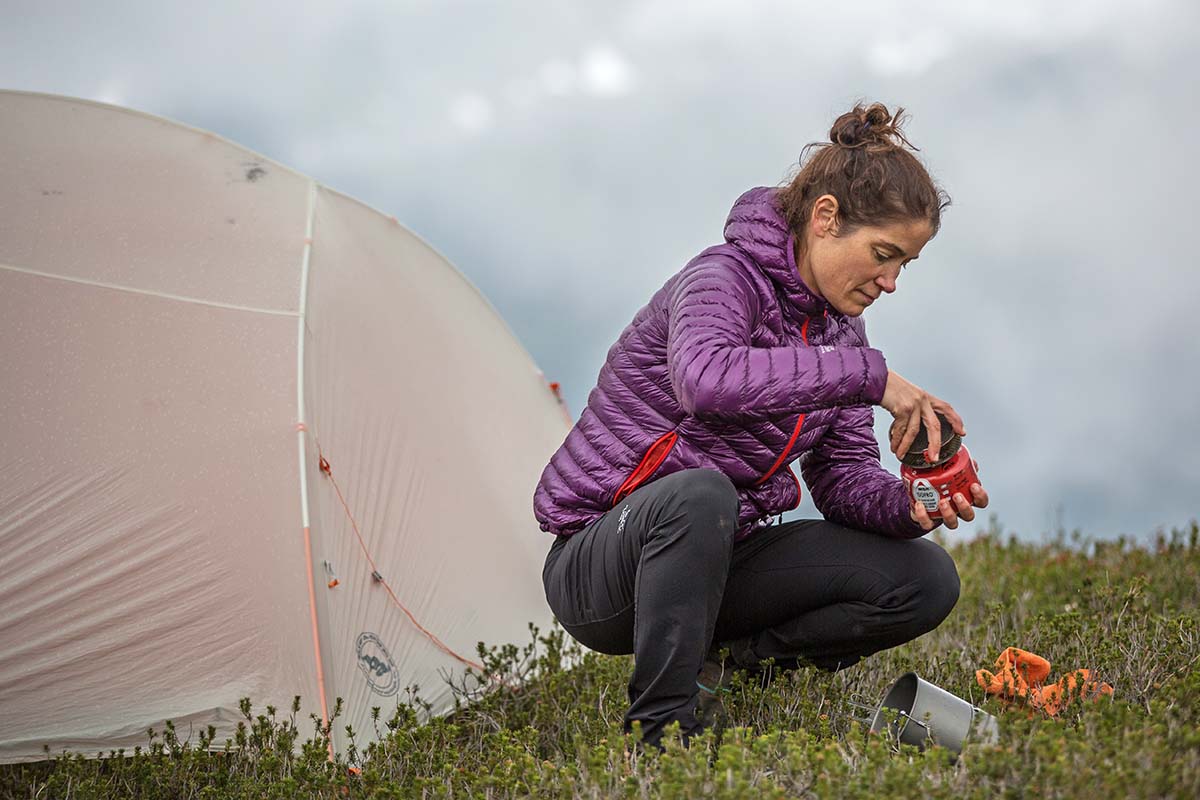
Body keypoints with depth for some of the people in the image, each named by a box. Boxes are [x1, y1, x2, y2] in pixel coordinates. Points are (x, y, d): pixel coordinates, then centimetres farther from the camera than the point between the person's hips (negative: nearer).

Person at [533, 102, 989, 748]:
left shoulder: (837, 327, 5)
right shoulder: (723, 277, -19)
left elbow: (844, 476, 4)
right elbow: (707, 378, -43)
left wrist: (908, 508, -18)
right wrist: (867, 374, -41)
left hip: (716, 557, 7)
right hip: (600, 565, -7)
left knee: (925, 581, -7)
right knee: (700, 493, -42)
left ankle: (721, 657, 0)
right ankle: (662, 731, -30)